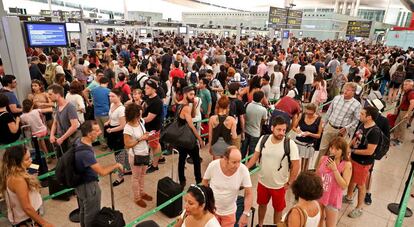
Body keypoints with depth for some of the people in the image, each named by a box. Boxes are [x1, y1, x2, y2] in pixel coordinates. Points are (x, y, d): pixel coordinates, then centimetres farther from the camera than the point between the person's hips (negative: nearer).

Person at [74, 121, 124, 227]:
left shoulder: (79, 141, -9)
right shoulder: (85, 152, -38)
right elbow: (102, 172, -34)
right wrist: (116, 165, -20)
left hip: (80, 183, 9)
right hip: (88, 186, -9)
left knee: (83, 210, 29)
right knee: (92, 214, 15)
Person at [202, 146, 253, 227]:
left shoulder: (243, 170, -24)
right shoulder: (213, 165, -24)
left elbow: (249, 194, -15)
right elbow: (205, 182, -5)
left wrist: (246, 214, -22)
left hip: (229, 212, 1)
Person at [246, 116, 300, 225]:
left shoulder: (290, 144, -21)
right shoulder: (263, 139, -12)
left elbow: (296, 165, -14)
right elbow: (255, 156, -2)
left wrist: (289, 183, -10)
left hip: (279, 185, -3)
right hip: (262, 182, 3)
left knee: (278, 208, 20)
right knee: (262, 204, 25)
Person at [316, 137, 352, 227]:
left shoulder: (346, 165, -16)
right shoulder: (323, 158, -8)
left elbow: (344, 186, -20)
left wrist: (334, 169, -26)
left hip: (332, 199, -3)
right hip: (318, 196, 3)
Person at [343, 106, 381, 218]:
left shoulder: (375, 132, -26)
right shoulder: (362, 124, -3)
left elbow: (370, 151, -25)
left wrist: (353, 151, -18)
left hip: (363, 162, -7)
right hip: (353, 158, 7)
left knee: (360, 185, 9)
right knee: (351, 179, 24)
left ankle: (359, 208, 28)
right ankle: (348, 197, 47)